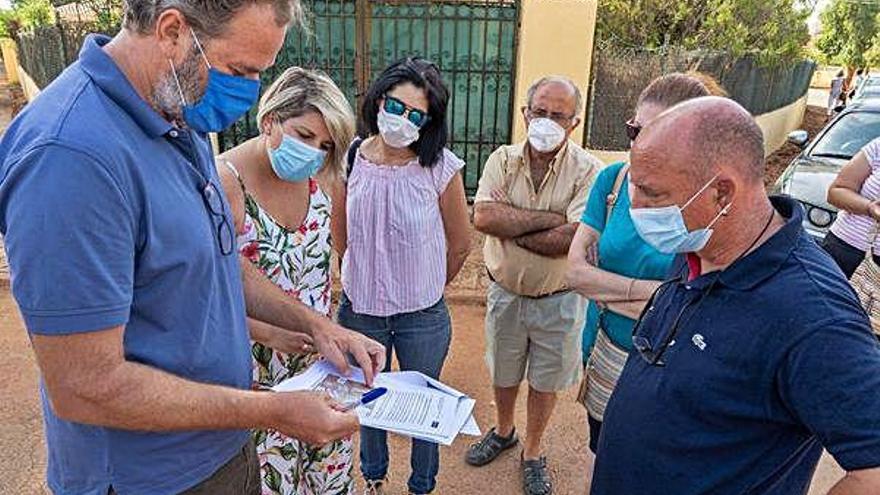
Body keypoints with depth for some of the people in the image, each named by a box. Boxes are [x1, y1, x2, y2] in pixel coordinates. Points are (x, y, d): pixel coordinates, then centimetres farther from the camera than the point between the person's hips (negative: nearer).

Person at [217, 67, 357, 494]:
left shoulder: (319, 177, -2)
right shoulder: (225, 182, -20)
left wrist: (326, 327, 8)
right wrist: (270, 334, -27)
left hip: (319, 359, 5)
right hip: (258, 368, -5)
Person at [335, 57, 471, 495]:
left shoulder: (441, 167, -15)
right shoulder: (349, 159, -8)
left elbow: (460, 246, -2)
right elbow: (340, 238, 5)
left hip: (422, 316, -2)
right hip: (359, 309, 2)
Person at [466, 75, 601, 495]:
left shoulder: (589, 171, -15)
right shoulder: (502, 160, -6)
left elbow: (570, 241, -27)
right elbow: (483, 216, -23)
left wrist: (509, 225, -21)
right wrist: (549, 217, -26)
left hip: (558, 299, -2)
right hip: (505, 292, 3)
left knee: (545, 381, 17)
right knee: (503, 373, 23)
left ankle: (532, 453, 41)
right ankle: (503, 431, 51)